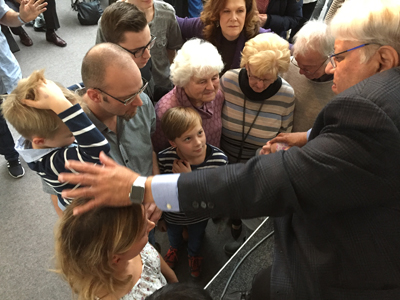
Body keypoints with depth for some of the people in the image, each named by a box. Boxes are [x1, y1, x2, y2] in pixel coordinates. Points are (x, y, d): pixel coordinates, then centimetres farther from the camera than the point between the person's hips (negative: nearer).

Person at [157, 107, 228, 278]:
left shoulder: (219, 159, -36)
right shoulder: (163, 159, -36)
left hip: (200, 216, 0)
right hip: (173, 216, 0)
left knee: (196, 238, 35)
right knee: (173, 236, 37)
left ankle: (194, 255, 72)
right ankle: (174, 248, 75)